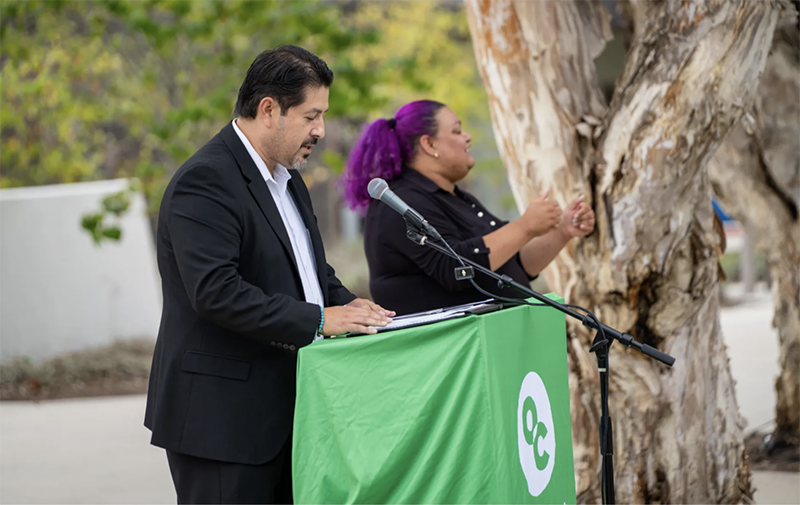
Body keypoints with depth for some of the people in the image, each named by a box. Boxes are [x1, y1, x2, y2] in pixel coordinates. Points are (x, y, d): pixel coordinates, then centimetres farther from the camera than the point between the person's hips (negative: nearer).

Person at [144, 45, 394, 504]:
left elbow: (312, 268, 24)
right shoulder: (205, 182, -15)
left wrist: (346, 305, 1)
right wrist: (318, 320, -23)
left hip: (285, 409, 9)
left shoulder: (287, 177, 16)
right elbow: (215, 291, -26)